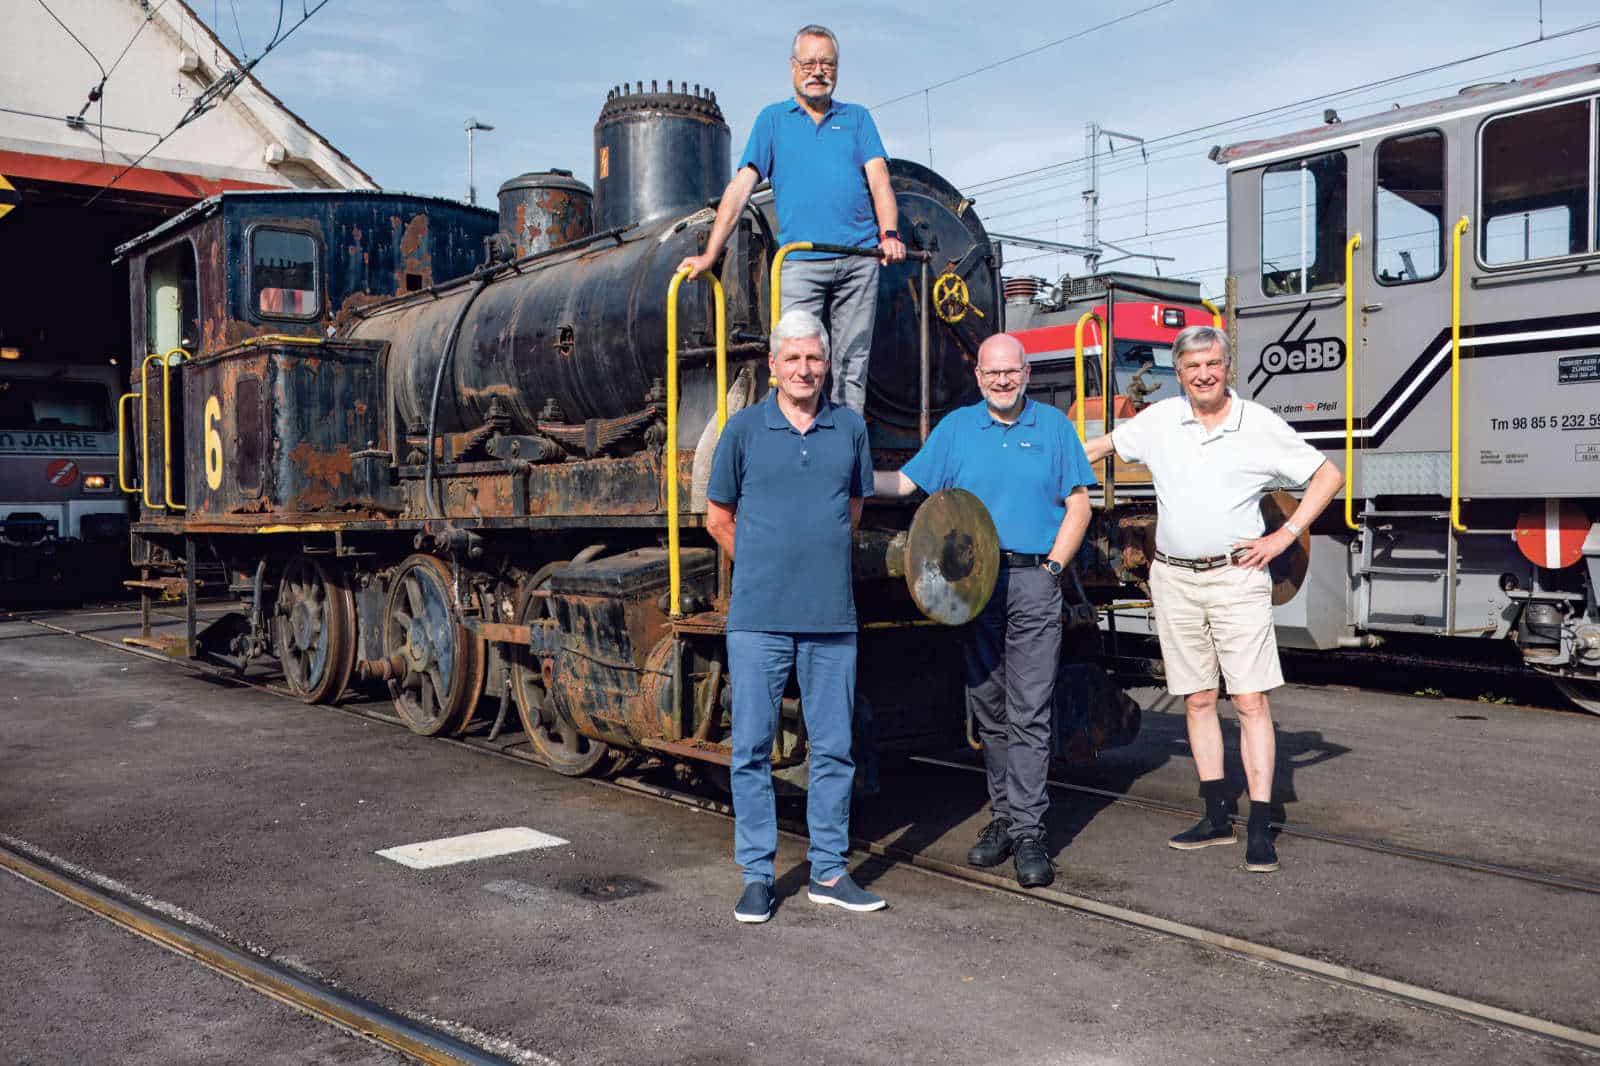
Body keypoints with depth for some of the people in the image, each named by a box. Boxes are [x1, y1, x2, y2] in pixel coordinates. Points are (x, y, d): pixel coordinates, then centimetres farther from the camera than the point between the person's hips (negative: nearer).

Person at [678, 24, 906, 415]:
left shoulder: (857, 117, 18)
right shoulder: (773, 119, 14)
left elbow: (878, 179, 5)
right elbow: (740, 188, 6)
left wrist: (889, 235, -13)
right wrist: (709, 255, -2)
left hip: (860, 260, 2)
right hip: (800, 262, -2)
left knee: (853, 366, 3)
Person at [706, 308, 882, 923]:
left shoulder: (850, 429, 7)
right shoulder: (744, 428, 1)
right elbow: (718, 518, 10)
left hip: (831, 618, 2)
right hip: (758, 618, -2)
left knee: (833, 748, 8)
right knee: (752, 748, 2)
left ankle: (828, 873, 19)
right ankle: (757, 876, 14)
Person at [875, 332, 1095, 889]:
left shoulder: (1053, 426, 7)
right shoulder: (955, 427, 11)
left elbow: (1078, 502, 6)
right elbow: (906, 481, 7)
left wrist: (1052, 565, -4)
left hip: (1033, 580, -2)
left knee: (1029, 713, -6)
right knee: (988, 710, 9)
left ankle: (1027, 832, -3)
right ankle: (1003, 816, 20)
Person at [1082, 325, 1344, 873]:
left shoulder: (1260, 425, -2)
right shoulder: (1159, 420, 5)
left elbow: (1328, 475, 5)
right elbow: (1102, 446, 22)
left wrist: (1285, 535, -2)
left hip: (1236, 577, -3)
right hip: (1173, 579, 3)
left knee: (1251, 700, -7)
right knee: (1197, 699, 8)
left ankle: (1260, 827, -3)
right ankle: (1216, 816, 18)